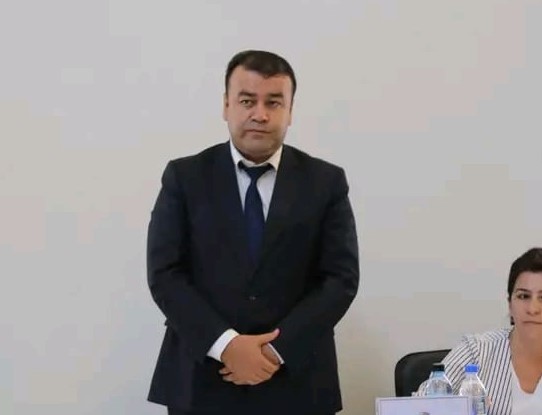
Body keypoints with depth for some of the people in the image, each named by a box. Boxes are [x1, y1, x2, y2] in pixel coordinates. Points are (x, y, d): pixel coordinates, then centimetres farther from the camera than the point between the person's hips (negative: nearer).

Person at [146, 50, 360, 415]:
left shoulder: (326, 182, 5)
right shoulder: (185, 177, 4)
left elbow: (341, 278, -1)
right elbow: (164, 274, -3)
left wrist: (278, 350, -12)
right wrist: (225, 344, -15)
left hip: (295, 383, 1)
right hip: (201, 382, 0)